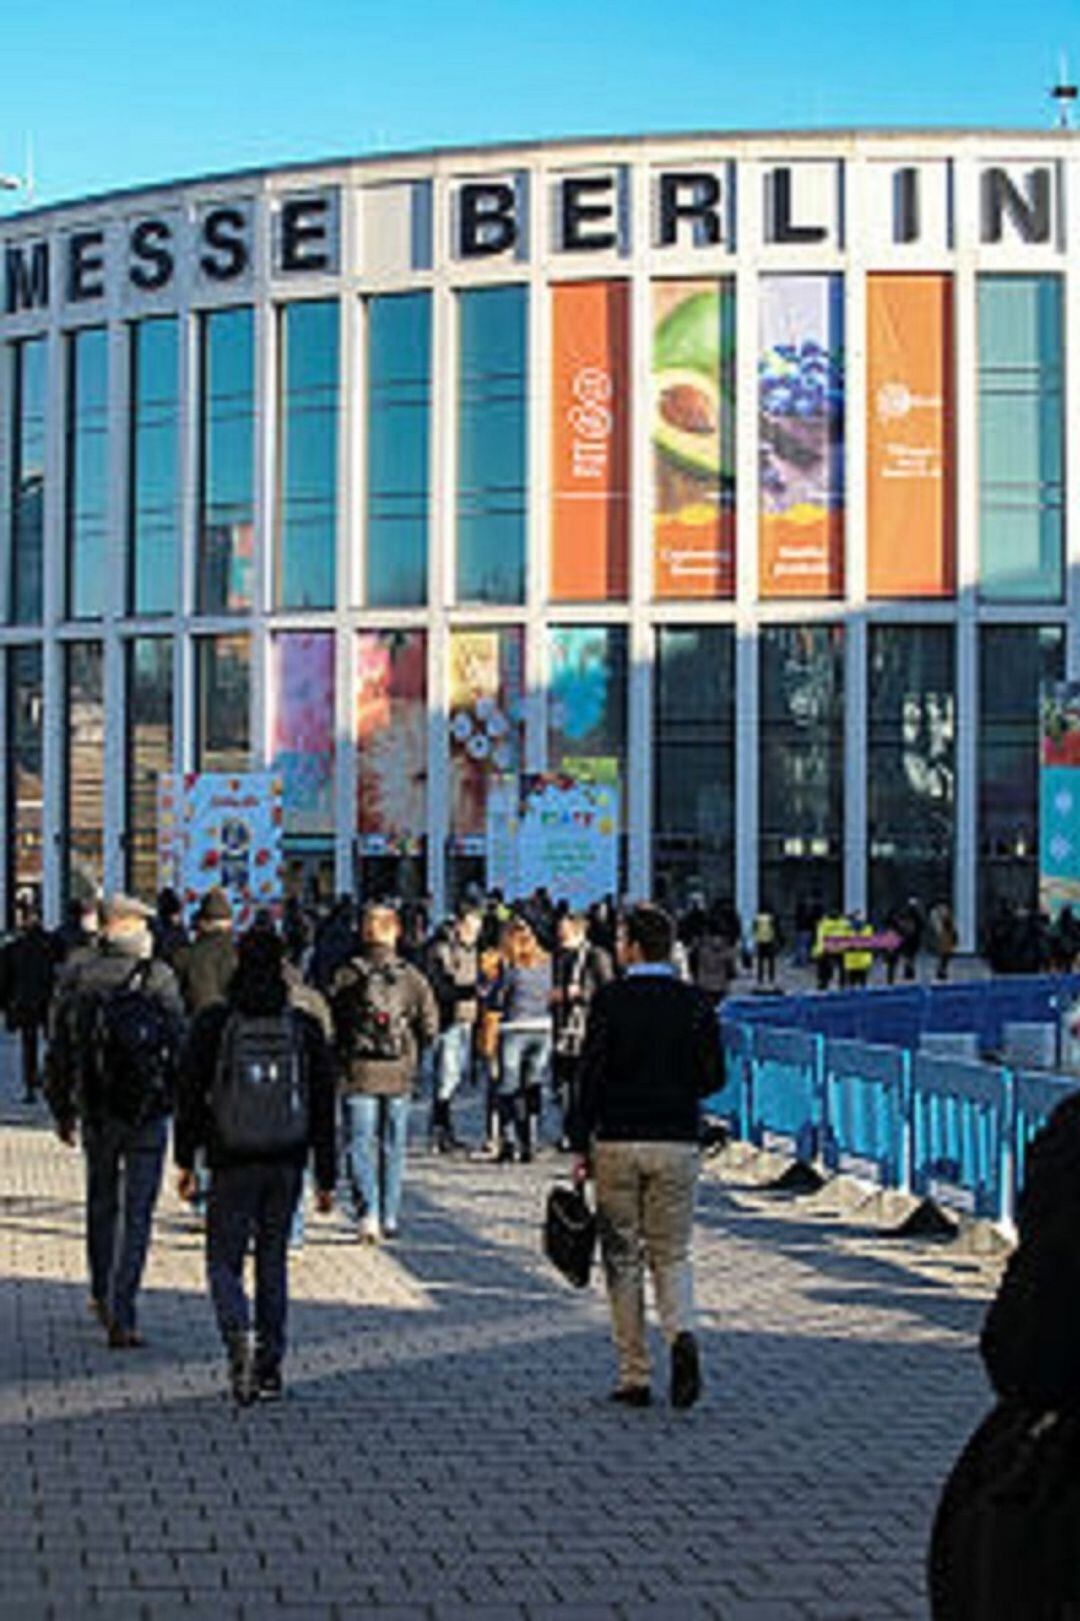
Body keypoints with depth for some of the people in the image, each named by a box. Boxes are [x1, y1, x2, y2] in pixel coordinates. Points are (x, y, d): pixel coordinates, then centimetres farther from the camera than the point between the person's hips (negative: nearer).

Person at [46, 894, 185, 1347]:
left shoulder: (76, 976, 1)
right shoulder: (157, 977, -9)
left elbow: (59, 1051, 7)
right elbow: (178, 1043, -9)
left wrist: (62, 1110, 16)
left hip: (95, 1111, 4)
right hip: (147, 1113, -3)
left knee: (100, 1205, 22)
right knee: (136, 1215, 0)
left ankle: (102, 1297, 34)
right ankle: (121, 1317, -5)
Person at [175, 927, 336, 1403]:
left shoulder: (213, 1024, -5)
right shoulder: (304, 1028, 2)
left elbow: (190, 1093, -2)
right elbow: (324, 1108, 4)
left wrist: (185, 1160, 7)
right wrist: (325, 1177, 10)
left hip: (232, 1164, -2)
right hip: (287, 1165, 2)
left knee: (224, 1260, 6)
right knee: (274, 1261, 13)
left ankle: (238, 1335, -21)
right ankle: (270, 1367, 14)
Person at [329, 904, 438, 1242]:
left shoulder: (347, 976, -7)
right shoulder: (412, 977, -2)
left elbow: (329, 1025, -4)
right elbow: (430, 1026, -2)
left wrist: (340, 1052, 13)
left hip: (359, 1073, -2)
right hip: (399, 1074, 2)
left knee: (361, 1144, 2)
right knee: (393, 1146, 12)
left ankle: (369, 1210, -15)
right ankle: (390, 1217, 17)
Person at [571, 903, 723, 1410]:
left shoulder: (610, 999, -7)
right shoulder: (695, 1003, 1)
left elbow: (591, 1075, -9)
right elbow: (713, 1077, 2)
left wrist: (581, 1146, -4)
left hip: (617, 1143, -2)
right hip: (677, 1144, 2)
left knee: (623, 1259, 7)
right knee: (672, 1254, 13)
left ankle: (634, 1377, 8)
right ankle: (682, 1334, -15)